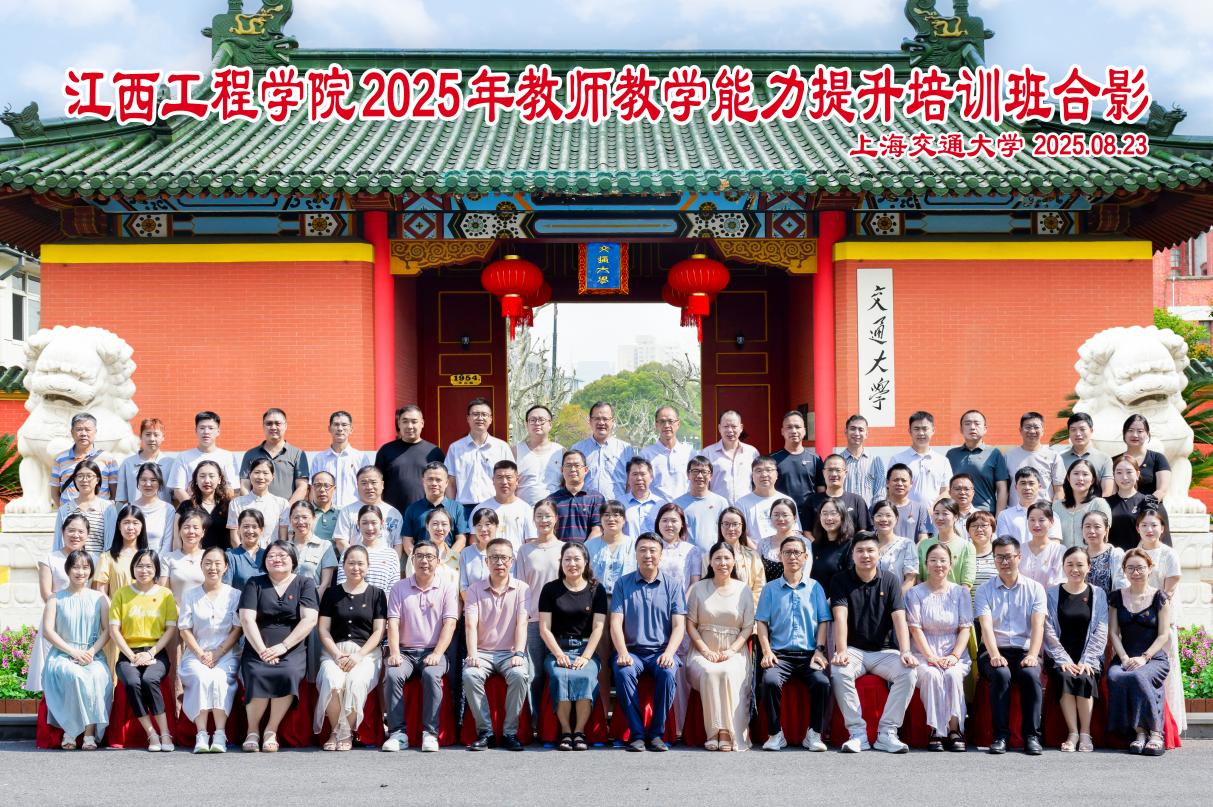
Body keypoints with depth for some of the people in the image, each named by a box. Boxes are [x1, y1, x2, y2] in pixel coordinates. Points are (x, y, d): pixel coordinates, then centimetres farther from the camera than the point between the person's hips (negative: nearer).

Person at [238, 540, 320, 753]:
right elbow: (247, 618, 2)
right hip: (257, 650, 1)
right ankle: (253, 730, -12)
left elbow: (309, 619, -2)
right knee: (256, 675, -31)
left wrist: (283, 647, -12)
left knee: (288, 674, -33)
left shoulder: (304, 584, 11)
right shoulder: (255, 584, 14)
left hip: (292, 650, -1)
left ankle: (271, 731, -17)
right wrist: (262, 650, -12)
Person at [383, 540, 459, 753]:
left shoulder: (446, 589, 7)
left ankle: (430, 733, -27)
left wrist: (436, 654, -16)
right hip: (405, 651, 1)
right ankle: (398, 733, -25)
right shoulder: (399, 588, 11)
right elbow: (393, 623, 3)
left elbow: (449, 624, -2)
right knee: (392, 675, -30)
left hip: (433, 651, -1)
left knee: (432, 675, -34)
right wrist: (394, 653, -12)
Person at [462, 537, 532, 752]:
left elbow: (521, 624, -5)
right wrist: (472, 654, -21)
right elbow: (470, 624, -5)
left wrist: (519, 653, -21)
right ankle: (484, 731, -20)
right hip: (482, 652, 1)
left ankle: (510, 732, -20)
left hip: (510, 652, -1)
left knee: (519, 675, -33)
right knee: (470, 675, -31)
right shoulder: (475, 589, 6)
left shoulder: (521, 589, 5)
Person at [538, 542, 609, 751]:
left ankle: (579, 731, -25)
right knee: (560, 676, -32)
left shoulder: (596, 590, 9)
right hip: (557, 648, 0)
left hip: (586, 649, 0)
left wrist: (585, 657, -11)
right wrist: (559, 655, -11)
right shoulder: (550, 589, 8)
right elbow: (544, 628, 3)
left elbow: (598, 628, 2)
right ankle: (565, 732, -24)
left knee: (585, 676, -32)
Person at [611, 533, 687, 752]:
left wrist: (669, 653, -16)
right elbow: (616, 623, 0)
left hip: (662, 650, 0)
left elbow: (679, 625, 1)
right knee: (623, 672, -32)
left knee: (667, 673, -32)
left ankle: (656, 733, -18)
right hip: (632, 650, 0)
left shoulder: (673, 585, 8)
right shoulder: (623, 584, 7)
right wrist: (622, 652, -17)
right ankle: (637, 734, -23)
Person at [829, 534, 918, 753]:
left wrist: (905, 652, -22)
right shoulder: (841, 580, 1)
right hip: (853, 650, -1)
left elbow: (899, 618, -7)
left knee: (909, 671, -28)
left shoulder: (890, 581, 4)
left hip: (884, 650, 1)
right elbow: (840, 617, -12)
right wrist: (841, 651, -26)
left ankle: (887, 732, -21)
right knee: (838, 671, -33)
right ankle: (857, 732, -24)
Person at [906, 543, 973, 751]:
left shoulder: (961, 592, 12)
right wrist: (931, 657, -14)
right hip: (924, 654, -1)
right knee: (931, 675, -33)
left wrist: (954, 656, -11)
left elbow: (965, 628, 5)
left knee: (953, 674, -32)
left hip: (955, 655, 1)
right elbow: (915, 629, -1)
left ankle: (955, 729, -26)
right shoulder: (915, 593, 8)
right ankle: (936, 730, -29)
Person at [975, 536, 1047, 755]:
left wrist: (1032, 655, -20)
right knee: (1000, 674, -34)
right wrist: (994, 655, -24)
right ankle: (1001, 735, -27)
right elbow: (986, 625, -6)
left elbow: (1038, 625, -3)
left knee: (1030, 674, -32)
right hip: (994, 650, 0)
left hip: (1025, 650, 0)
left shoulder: (1035, 588, 10)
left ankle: (1032, 736, -25)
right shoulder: (985, 590, 9)